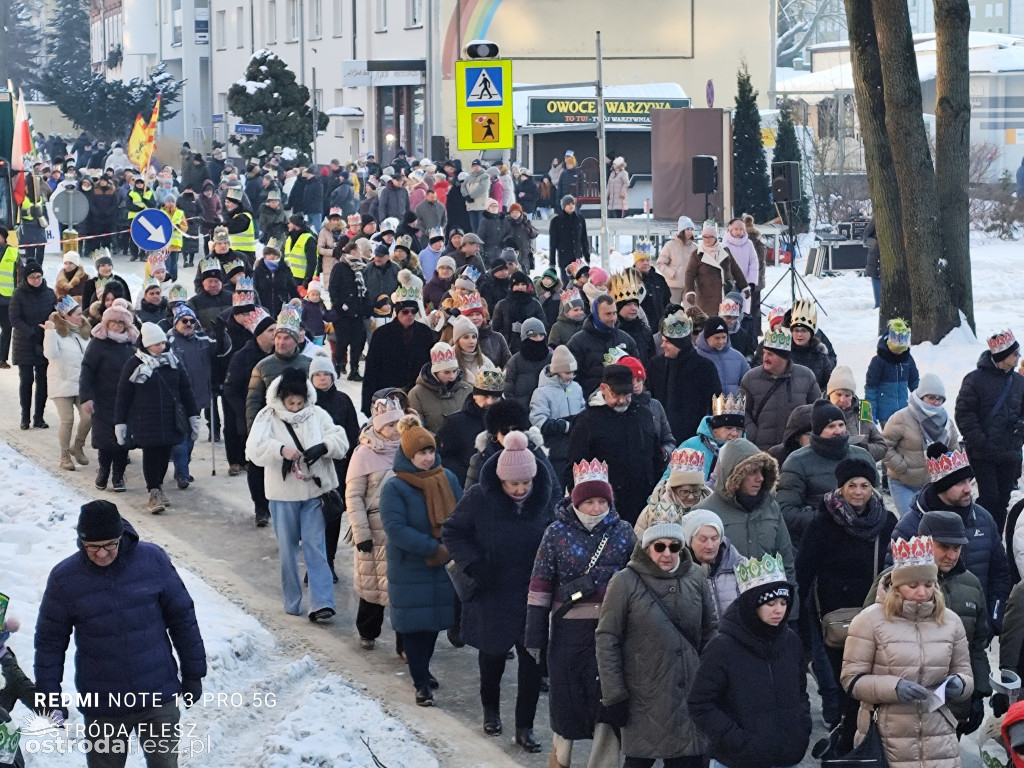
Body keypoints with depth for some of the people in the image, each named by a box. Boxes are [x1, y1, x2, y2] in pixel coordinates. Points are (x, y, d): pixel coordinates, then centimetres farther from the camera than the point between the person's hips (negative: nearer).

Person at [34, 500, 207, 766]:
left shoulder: (153, 559, -9)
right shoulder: (64, 578, -9)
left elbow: (182, 617, 1)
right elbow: (50, 641, 0)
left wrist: (193, 674, 5)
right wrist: (49, 695, 0)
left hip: (159, 697, 0)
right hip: (102, 709, 0)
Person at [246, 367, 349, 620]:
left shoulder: (317, 415, 1)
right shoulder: (268, 417, -4)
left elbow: (340, 440, -3)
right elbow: (255, 449, -17)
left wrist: (323, 447, -24)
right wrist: (281, 449, -35)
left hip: (315, 491, 0)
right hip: (283, 494, 0)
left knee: (315, 545, -4)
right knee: (287, 547, 9)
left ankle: (321, 603, -7)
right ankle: (292, 601, 21)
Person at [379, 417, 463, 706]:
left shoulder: (447, 479, 1)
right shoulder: (394, 488, -14)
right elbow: (395, 529, -22)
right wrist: (433, 547, -24)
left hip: (443, 566, 5)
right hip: (410, 570, -5)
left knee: (435, 621, 14)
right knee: (415, 624, 0)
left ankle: (422, 669, 35)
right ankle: (421, 683, 9)